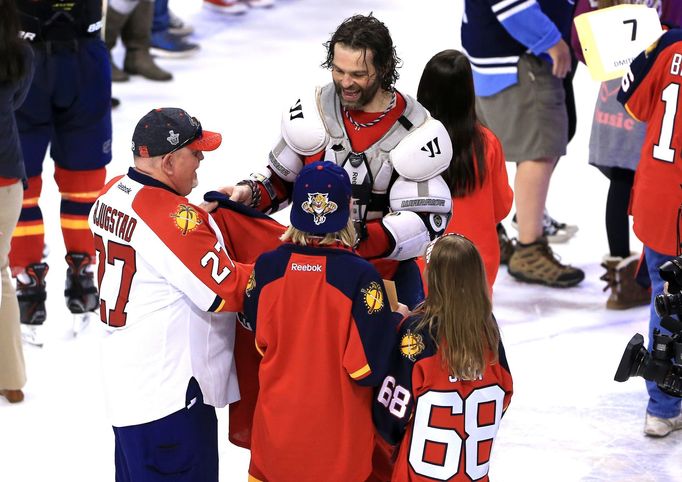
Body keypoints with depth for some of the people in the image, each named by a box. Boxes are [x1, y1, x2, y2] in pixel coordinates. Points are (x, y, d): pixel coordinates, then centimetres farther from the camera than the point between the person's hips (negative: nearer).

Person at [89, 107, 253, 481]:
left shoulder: (110, 195, 4)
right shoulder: (174, 218, -23)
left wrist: (198, 215, 7)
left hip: (124, 377, 10)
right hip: (170, 390, -10)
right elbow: (225, 292, -19)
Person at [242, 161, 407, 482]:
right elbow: (368, 365, -18)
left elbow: (261, 340, 4)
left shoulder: (268, 266, -10)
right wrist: (397, 321, -1)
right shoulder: (359, 275, -20)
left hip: (277, 423, 3)